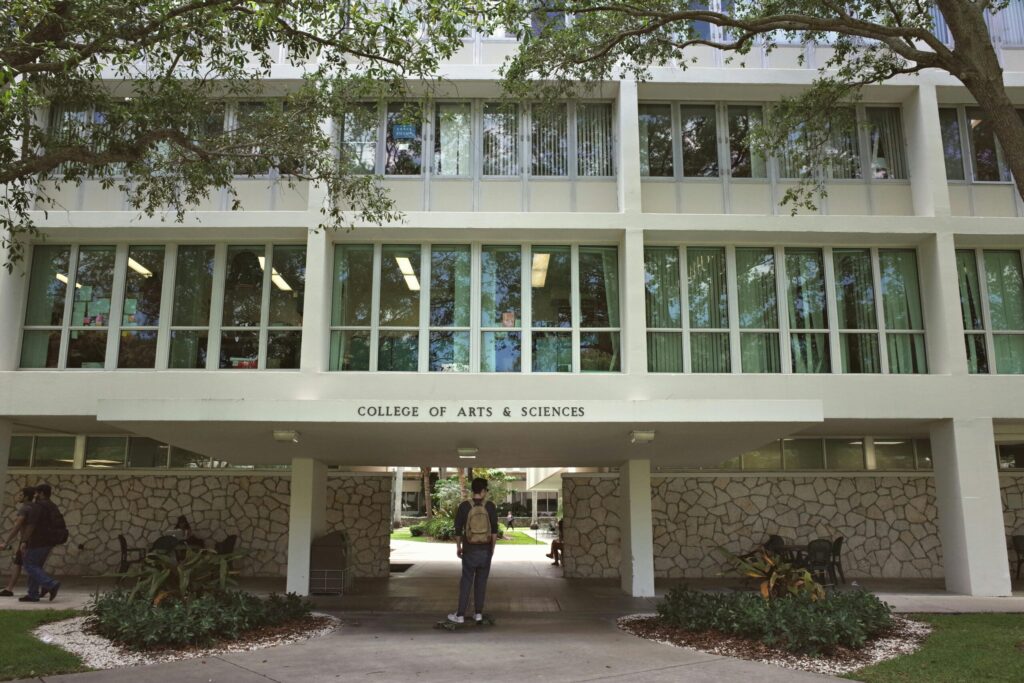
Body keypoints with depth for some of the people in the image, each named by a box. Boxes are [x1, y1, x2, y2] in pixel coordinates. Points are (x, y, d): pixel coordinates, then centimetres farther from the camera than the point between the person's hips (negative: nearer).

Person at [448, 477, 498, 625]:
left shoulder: (464, 506, -8)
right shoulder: (490, 506, -7)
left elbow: (458, 529, -4)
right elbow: (495, 530, -6)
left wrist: (458, 547, 9)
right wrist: (493, 547, 5)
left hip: (470, 550, -1)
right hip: (486, 549, 1)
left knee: (466, 581, 8)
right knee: (481, 581, 11)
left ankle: (460, 615, 9)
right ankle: (478, 613, 12)